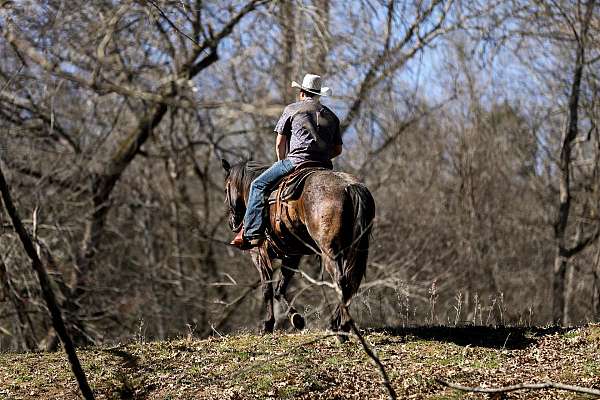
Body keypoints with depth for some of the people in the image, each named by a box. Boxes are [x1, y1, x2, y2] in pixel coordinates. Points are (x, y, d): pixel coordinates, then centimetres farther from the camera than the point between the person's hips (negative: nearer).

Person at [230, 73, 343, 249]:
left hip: (297, 161, -5)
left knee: (258, 185, 4)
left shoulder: (292, 109, 8)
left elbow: (279, 144, 7)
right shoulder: (331, 116, 20)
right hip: (324, 167, 5)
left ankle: (251, 233, -8)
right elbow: (338, 149, 19)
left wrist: (282, 162, 22)